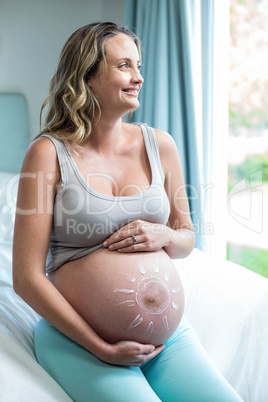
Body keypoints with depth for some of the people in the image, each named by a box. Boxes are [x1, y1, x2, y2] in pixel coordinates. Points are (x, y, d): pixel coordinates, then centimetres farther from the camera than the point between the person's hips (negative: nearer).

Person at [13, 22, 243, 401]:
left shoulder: (160, 145, 6)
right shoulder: (48, 153, -7)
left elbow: (186, 239, 17)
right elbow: (27, 277, -9)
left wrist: (163, 236, -7)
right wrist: (100, 348, -12)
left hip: (168, 329, 4)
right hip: (77, 337, -4)